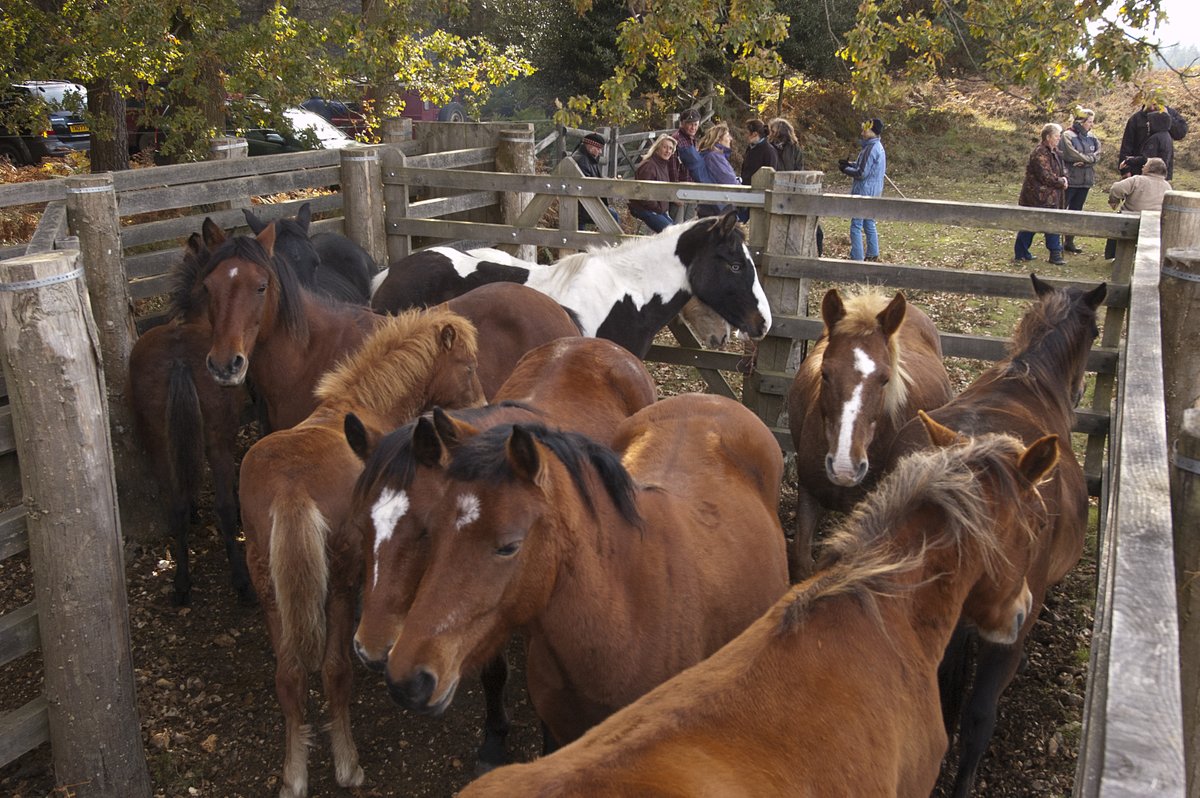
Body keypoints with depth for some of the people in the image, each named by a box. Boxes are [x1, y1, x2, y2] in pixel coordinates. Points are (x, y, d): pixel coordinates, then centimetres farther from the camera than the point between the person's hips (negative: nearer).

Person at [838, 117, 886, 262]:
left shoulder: (871, 149, -20)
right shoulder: (878, 147, 11)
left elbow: (861, 173, -22)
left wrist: (845, 170, -8)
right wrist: (849, 164, 11)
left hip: (864, 192, -10)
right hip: (873, 192, 10)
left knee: (856, 225, -6)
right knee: (869, 224, 19)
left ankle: (857, 258, -6)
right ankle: (872, 254, 28)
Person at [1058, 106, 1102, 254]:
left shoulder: (1092, 137, 9)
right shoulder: (1068, 136, -9)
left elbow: (1097, 156, 0)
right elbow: (1072, 155, -18)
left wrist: (1085, 161, -17)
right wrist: (1090, 158, -9)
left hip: (1085, 181, 6)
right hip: (1070, 179, -6)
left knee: (1076, 212, 12)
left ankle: (1069, 242, 19)